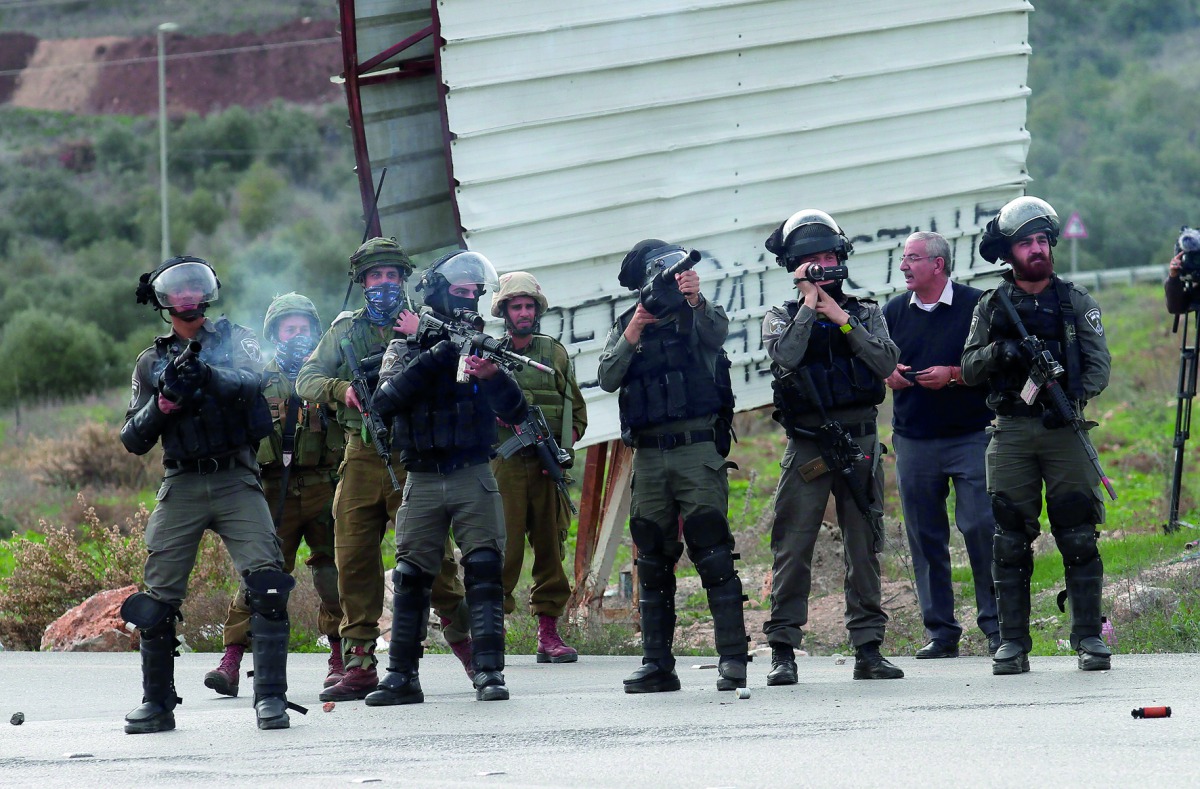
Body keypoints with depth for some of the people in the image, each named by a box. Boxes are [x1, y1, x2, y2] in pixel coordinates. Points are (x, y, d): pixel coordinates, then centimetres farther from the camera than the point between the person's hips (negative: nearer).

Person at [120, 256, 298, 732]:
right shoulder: (152, 363, 14)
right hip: (181, 486, 2)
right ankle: (156, 703, 9)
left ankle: (270, 697, -15)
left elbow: (252, 380, -12)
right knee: (158, 597, -2)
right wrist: (165, 402, -8)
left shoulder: (233, 339, 10)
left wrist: (208, 376, -31)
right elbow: (133, 439, 11)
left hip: (236, 481, -2)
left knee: (266, 582, -17)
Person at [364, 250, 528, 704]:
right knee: (410, 578, 0)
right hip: (423, 480, 0)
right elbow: (386, 401, -10)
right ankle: (402, 677, 6)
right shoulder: (407, 347, 7)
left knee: (485, 572, -10)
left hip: (473, 478, 0)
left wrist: (493, 375, -20)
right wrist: (432, 359, -19)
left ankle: (489, 672, -11)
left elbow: (516, 412, 1)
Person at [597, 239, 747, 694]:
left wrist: (695, 300, -32)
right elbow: (607, 378, 2)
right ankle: (657, 664, 10)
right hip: (648, 455, 4)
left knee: (713, 552, -10)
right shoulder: (627, 326, 14)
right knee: (653, 562, 6)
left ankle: (733, 658, -12)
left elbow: (716, 333, -16)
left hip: (697, 449, -4)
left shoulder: (699, 315, 6)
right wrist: (632, 334, -10)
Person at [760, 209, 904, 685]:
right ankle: (783, 650, -2)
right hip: (806, 446, -2)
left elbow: (886, 363, -4)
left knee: (864, 548, 4)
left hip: (860, 444, 2)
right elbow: (785, 357, -14)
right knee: (793, 548, -5)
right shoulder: (782, 318, 7)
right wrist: (809, 304, -9)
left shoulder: (865, 314, 13)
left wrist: (841, 318, -7)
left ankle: (868, 648, 8)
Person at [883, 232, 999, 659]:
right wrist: (887, 375, -2)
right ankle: (940, 632, 10)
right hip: (913, 442, 4)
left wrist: (953, 375, -16)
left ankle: (997, 627, -3)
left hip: (971, 436, -4)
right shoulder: (894, 312, 12)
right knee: (925, 539, 4)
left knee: (982, 528, -10)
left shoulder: (975, 305, -2)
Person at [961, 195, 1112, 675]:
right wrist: (998, 352, -12)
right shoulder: (991, 307, 11)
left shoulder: (1076, 302, 9)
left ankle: (1089, 637, 0)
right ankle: (1013, 643, 2)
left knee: (1079, 536, -4)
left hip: (1065, 430, -1)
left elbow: (1099, 365, 3)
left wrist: (1072, 396, -15)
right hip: (1010, 432, 1)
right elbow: (969, 370, 8)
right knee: (1010, 540, 0)